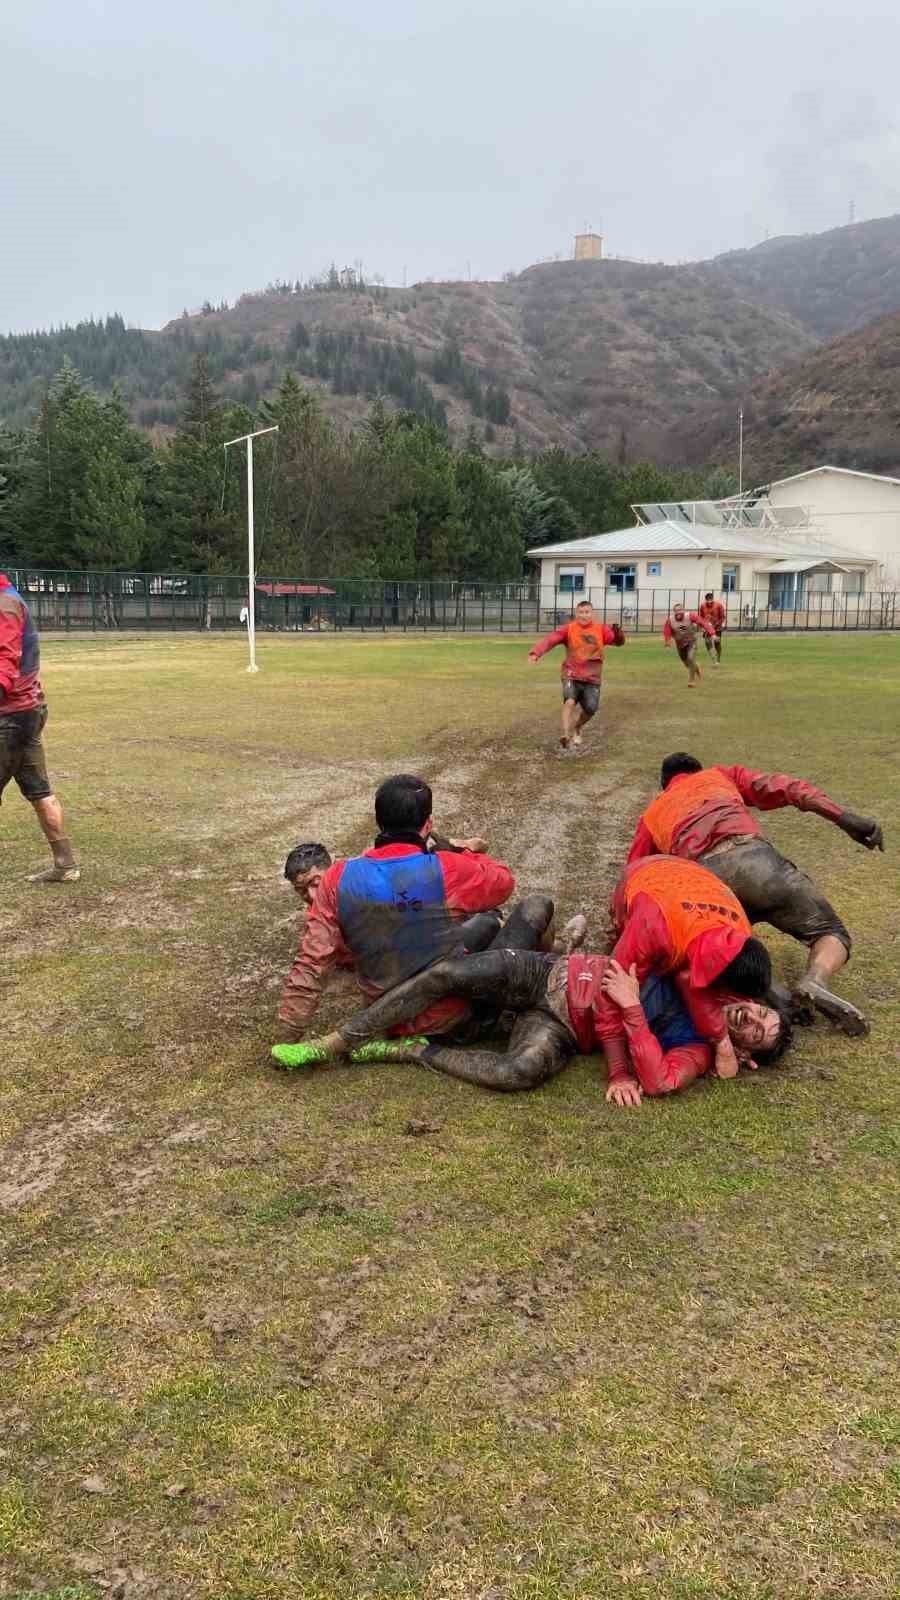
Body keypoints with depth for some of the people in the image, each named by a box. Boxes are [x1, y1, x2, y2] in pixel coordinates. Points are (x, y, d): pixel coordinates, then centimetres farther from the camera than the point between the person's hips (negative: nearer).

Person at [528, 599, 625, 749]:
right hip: (571, 675, -2)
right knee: (569, 701, -25)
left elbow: (618, 641, -7)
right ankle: (566, 734, -23)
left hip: (592, 678, 2)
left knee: (590, 709, -6)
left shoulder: (601, 629, 1)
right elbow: (550, 639, -15)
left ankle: (577, 728, 26)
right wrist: (536, 652, -31)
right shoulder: (569, 629, -4)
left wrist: (618, 633, -31)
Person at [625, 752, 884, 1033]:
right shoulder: (722, 775, 33)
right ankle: (814, 981, -25)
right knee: (830, 933, 9)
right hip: (750, 857, -1)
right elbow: (781, 788, 16)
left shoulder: (650, 816, 35)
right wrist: (845, 818, 7)